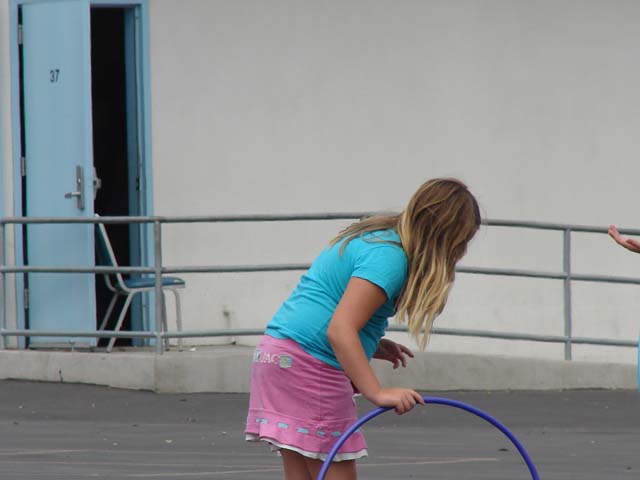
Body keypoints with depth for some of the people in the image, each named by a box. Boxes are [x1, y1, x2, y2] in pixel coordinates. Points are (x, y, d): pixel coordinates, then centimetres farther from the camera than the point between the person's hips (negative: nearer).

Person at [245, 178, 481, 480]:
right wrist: (378, 393, -31)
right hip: (311, 364, -10)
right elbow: (339, 330, -26)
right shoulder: (389, 257, -16)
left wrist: (374, 347, 13)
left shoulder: (375, 237, 16)